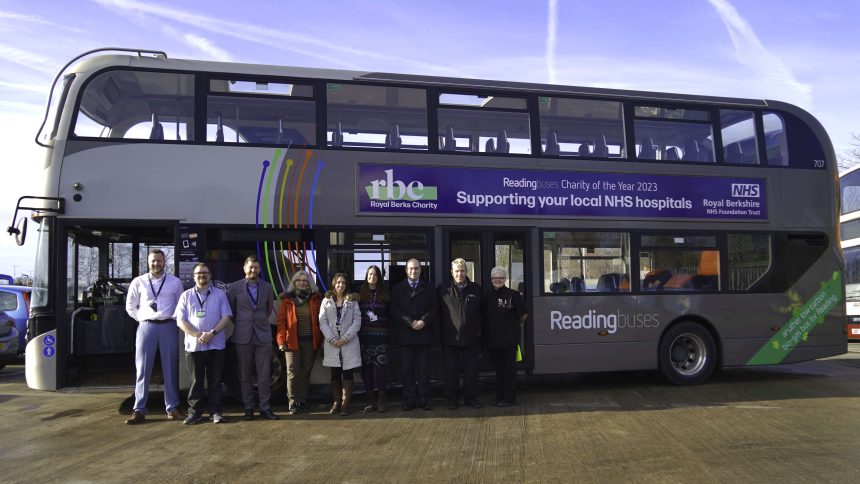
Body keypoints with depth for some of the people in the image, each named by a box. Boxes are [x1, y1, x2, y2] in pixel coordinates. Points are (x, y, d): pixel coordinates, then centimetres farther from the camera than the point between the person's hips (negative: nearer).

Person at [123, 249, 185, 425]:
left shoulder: (175, 282, 5)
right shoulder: (138, 282, 5)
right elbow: (130, 306, 14)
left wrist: (174, 320, 3)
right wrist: (142, 319, 5)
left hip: (168, 326, 0)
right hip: (146, 326, 0)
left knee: (170, 369, 5)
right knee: (142, 369, 1)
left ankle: (172, 408, 13)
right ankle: (139, 410, 9)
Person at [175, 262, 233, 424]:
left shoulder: (220, 294, 7)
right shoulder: (186, 296, 9)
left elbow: (226, 317, 0)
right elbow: (180, 320, 2)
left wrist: (211, 333, -14)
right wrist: (197, 335, -12)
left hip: (216, 345, -1)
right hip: (193, 345, 1)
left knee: (215, 381, 3)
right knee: (196, 381, 6)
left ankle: (216, 411, 10)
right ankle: (194, 412, 14)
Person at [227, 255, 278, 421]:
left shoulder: (267, 287, 7)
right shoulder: (235, 287, 3)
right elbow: (230, 309, 11)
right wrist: (239, 324, 11)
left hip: (263, 335, 1)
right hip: (243, 336, -1)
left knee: (264, 375, 0)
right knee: (245, 375, 5)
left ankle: (265, 407, 8)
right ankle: (248, 408, 14)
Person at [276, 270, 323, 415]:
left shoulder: (315, 299, 8)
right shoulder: (287, 299, 5)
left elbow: (320, 320, 6)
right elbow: (281, 321, 1)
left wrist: (321, 339, -1)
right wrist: (281, 340, -8)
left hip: (311, 341, 1)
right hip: (292, 341, -1)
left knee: (306, 372, 7)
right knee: (293, 373, -3)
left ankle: (303, 401, 17)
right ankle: (293, 403, 5)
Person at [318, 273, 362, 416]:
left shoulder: (352, 301, 6)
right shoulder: (327, 301, 8)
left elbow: (357, 321, -1)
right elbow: (322, 322, 1)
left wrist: (346, 338, -12)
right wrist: (332, 339, -11)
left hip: (349, 343, -1)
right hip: (332, 343, 1)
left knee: (347, 373, 0)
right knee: (335, 374, 6)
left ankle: (345, 404, 4)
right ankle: (336, 403, 12)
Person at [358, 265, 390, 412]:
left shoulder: (384, 295, 8)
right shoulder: (360, 294, 9)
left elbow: (389, 315, 7)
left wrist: (378, 318, -8)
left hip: (380, 336, -1)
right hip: (365, 335, 1)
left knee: (381, 366, -5)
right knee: (367, 367, 2)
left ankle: (381, 399, 2)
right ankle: (370, 399, 10)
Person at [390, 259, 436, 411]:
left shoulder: (428, 289, 12)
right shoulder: (397, 289, 8)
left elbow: (433, 308, 5)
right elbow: (395, 310, -1)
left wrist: (424, 321, -11)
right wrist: (410, 323, -11)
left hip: (424, 333, 1)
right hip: (405, 334, -1)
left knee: (424, 368, 3)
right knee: (408, 369, 3)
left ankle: (424, 399, 8)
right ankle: (409, 400, 9)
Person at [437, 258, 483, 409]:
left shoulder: (476, 289, 8)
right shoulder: (442, 289, 2)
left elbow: (481, 312, 14)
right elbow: (437, 311, 5)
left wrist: (479, 332, 10)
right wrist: (440, 333, 1)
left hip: (471, 338, 1)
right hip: (450, 338, -1)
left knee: (471, 370, 7)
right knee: (451, 370, 5)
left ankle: (471, 397, 20)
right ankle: (452, 398, 17)